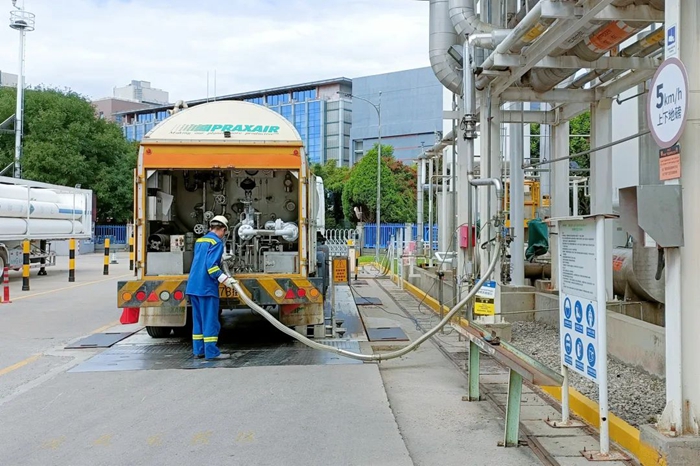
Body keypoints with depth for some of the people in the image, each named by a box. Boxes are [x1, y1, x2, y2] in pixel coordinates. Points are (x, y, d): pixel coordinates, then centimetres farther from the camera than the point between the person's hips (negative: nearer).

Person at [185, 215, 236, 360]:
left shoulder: (199, 241, 17)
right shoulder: (217, 242, -8)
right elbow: (211, 265, -19)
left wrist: (221, 259, 42)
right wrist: (225, 279, -18)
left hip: (193, 286, 8)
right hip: (206, 287, -8)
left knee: (198, 320, 12)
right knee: (210, 320, -4)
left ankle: (198, 350, 15)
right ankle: (212, 352, -4)